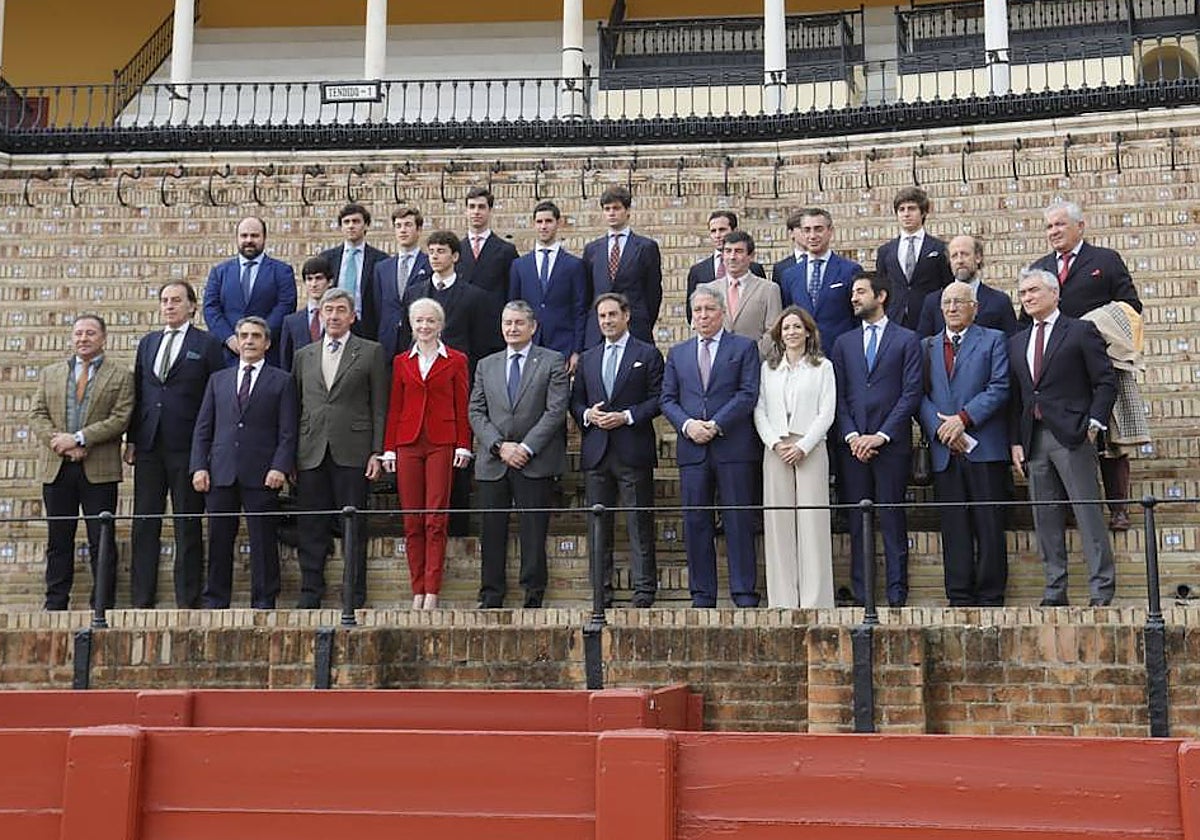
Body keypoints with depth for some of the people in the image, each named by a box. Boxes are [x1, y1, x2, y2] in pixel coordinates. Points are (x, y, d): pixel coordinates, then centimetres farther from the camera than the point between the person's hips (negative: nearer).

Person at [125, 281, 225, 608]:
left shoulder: (207, 345, 0)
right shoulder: (147, 342, 15)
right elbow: (137, 393, 15)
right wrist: (131, 439, 8)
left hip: (188, 447, -5)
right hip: (149, 446, 5)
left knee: (188, 528, 1)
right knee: (144, 525, 6)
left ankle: (187, 602, 6)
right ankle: (142, 600, 12)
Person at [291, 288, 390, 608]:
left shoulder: (371, 352, 6)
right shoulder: (303, 356, 16)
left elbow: (379, 407, 2)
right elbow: (295, 407, 15)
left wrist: (377, 453, -5)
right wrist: (289, 456, 8)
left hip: (352, 452, -3)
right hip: (310, 453, 3)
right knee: (311, 530, 4)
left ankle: (354, 599, 6)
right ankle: (310, 594, 12)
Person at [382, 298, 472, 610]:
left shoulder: (456, 361, 6)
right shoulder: (402, 362, 13)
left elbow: (462, 407, 5)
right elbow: (394, 408, 12)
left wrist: (463, 445, -3)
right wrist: (389, 448, 6)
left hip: (441, 443, -3)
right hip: (408, 444, 3)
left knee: (436, 520, -6)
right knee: (411, 522, 2)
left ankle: (432, 591, -4)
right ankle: (417, 590, 7)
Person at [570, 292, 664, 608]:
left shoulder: (648, 354, 4)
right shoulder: (587, 359, 18)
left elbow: (659, 398, -2)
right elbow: (575, 401, 17)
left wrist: (627, 416, -13)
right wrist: (587, 414, -4)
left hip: (633, 452, -4)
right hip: (596, 452, 4)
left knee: (639, 524, -3)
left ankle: (644, 591, 0)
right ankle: (601, 593, 11)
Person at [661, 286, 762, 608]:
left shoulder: (744, 347, 6)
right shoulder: (677, 353, 17)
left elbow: (748, 394, -4)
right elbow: (668, 399, 12)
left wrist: (715, 424, -12)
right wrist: (687, 424, -7)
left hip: (734, 448, -3)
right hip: (692, 449, 3)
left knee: (739, 523, -2)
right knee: (695, 524, 4)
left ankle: (744, 595, 3)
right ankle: (702, 597, 11)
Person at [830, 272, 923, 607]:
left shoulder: (907, 340, 5)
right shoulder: (844, 343, 16)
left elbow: (911, 393, -3)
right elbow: (839, 395, 11)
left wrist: (881, 435, -11)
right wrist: (852, 436, -4)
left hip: (891, 444, -3)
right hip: (853, 444, 3)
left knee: (892, 519, -3)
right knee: (856, 521, 3)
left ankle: (897, 594, 2)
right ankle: (860, 594, 8)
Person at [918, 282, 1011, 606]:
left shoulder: (994, 340, 8)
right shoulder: (927, 346, 17)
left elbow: (1000, 387, -4)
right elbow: (921, 395, 8)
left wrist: (963, 418, -13)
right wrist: (940, 429, -8)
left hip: (985, 449, -3)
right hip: (944, 451, 3)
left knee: (989, 527, -1)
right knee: (954, 529, 3)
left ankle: (990, 597, 5)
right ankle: (959, 598, 8)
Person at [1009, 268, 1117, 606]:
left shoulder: (1081, 332, 2)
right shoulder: (1017, 343, 17)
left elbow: (1105, 382, -2)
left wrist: (1093, 424, -11)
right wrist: (1015, 442, 9)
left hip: (1072, 436, -5)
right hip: (1034, 438, 6)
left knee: (1088, 514, -6)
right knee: (1045, 519, 6)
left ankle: (1101, 591, -2)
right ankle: (1055, 591, 11)